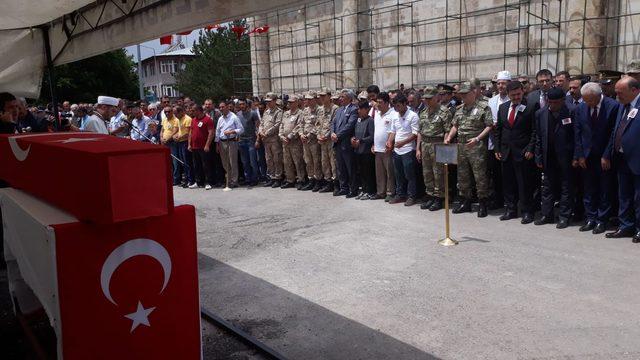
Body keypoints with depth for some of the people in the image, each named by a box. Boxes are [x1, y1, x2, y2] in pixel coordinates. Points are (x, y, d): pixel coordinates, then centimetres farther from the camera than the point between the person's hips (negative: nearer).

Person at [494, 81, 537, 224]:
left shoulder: (530, 108, -6)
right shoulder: (503, 107, 10)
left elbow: (534, 131, -7)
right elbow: (497, 129, 13)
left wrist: (530, 149, -13)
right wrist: (497, 149, 7)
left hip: (523, 153, -5)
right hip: (505, 152, 5)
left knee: (524, 184, 1)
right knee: (508, 183, 11)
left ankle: (527, 212, 11)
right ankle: (510, 209, 23)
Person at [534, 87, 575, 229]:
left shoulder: (570, 113, -11)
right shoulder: (540, 114, 1)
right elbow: (538, 138, 5)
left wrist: (575, 157, -10)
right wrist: (539, 158, 2)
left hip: (565, 158, -4)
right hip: (548, 158, 4)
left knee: (566, 187, 6)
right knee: (547, 187, 11)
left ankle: (564, 216, 14)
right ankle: (547, 215, 21)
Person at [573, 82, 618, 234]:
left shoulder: (613, 106, -11)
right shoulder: (580, 109, 0)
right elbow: (577, 134, 3)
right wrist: (579, 156, -1)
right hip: (587, 157, 3)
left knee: (605, 191, 6)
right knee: (588, 190, 9)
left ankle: (601, 220, 15)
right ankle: (590, 218, 19)